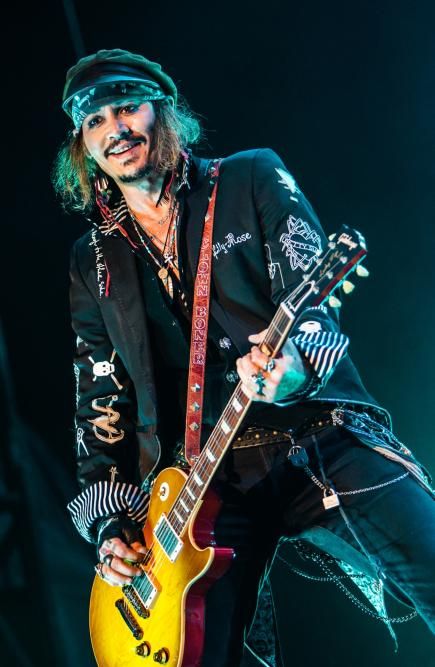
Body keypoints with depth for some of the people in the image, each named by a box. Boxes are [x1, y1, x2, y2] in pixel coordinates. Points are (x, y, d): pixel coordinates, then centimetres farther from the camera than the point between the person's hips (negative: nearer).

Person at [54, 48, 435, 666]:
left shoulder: (253, 180, 5)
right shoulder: (92, 263, 13)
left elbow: (313, 290, -6)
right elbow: (100, 403, 15)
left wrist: (297, 358, -29)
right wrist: (110, 522, 5)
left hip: (321, 441, -2)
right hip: (207, 477, 2)